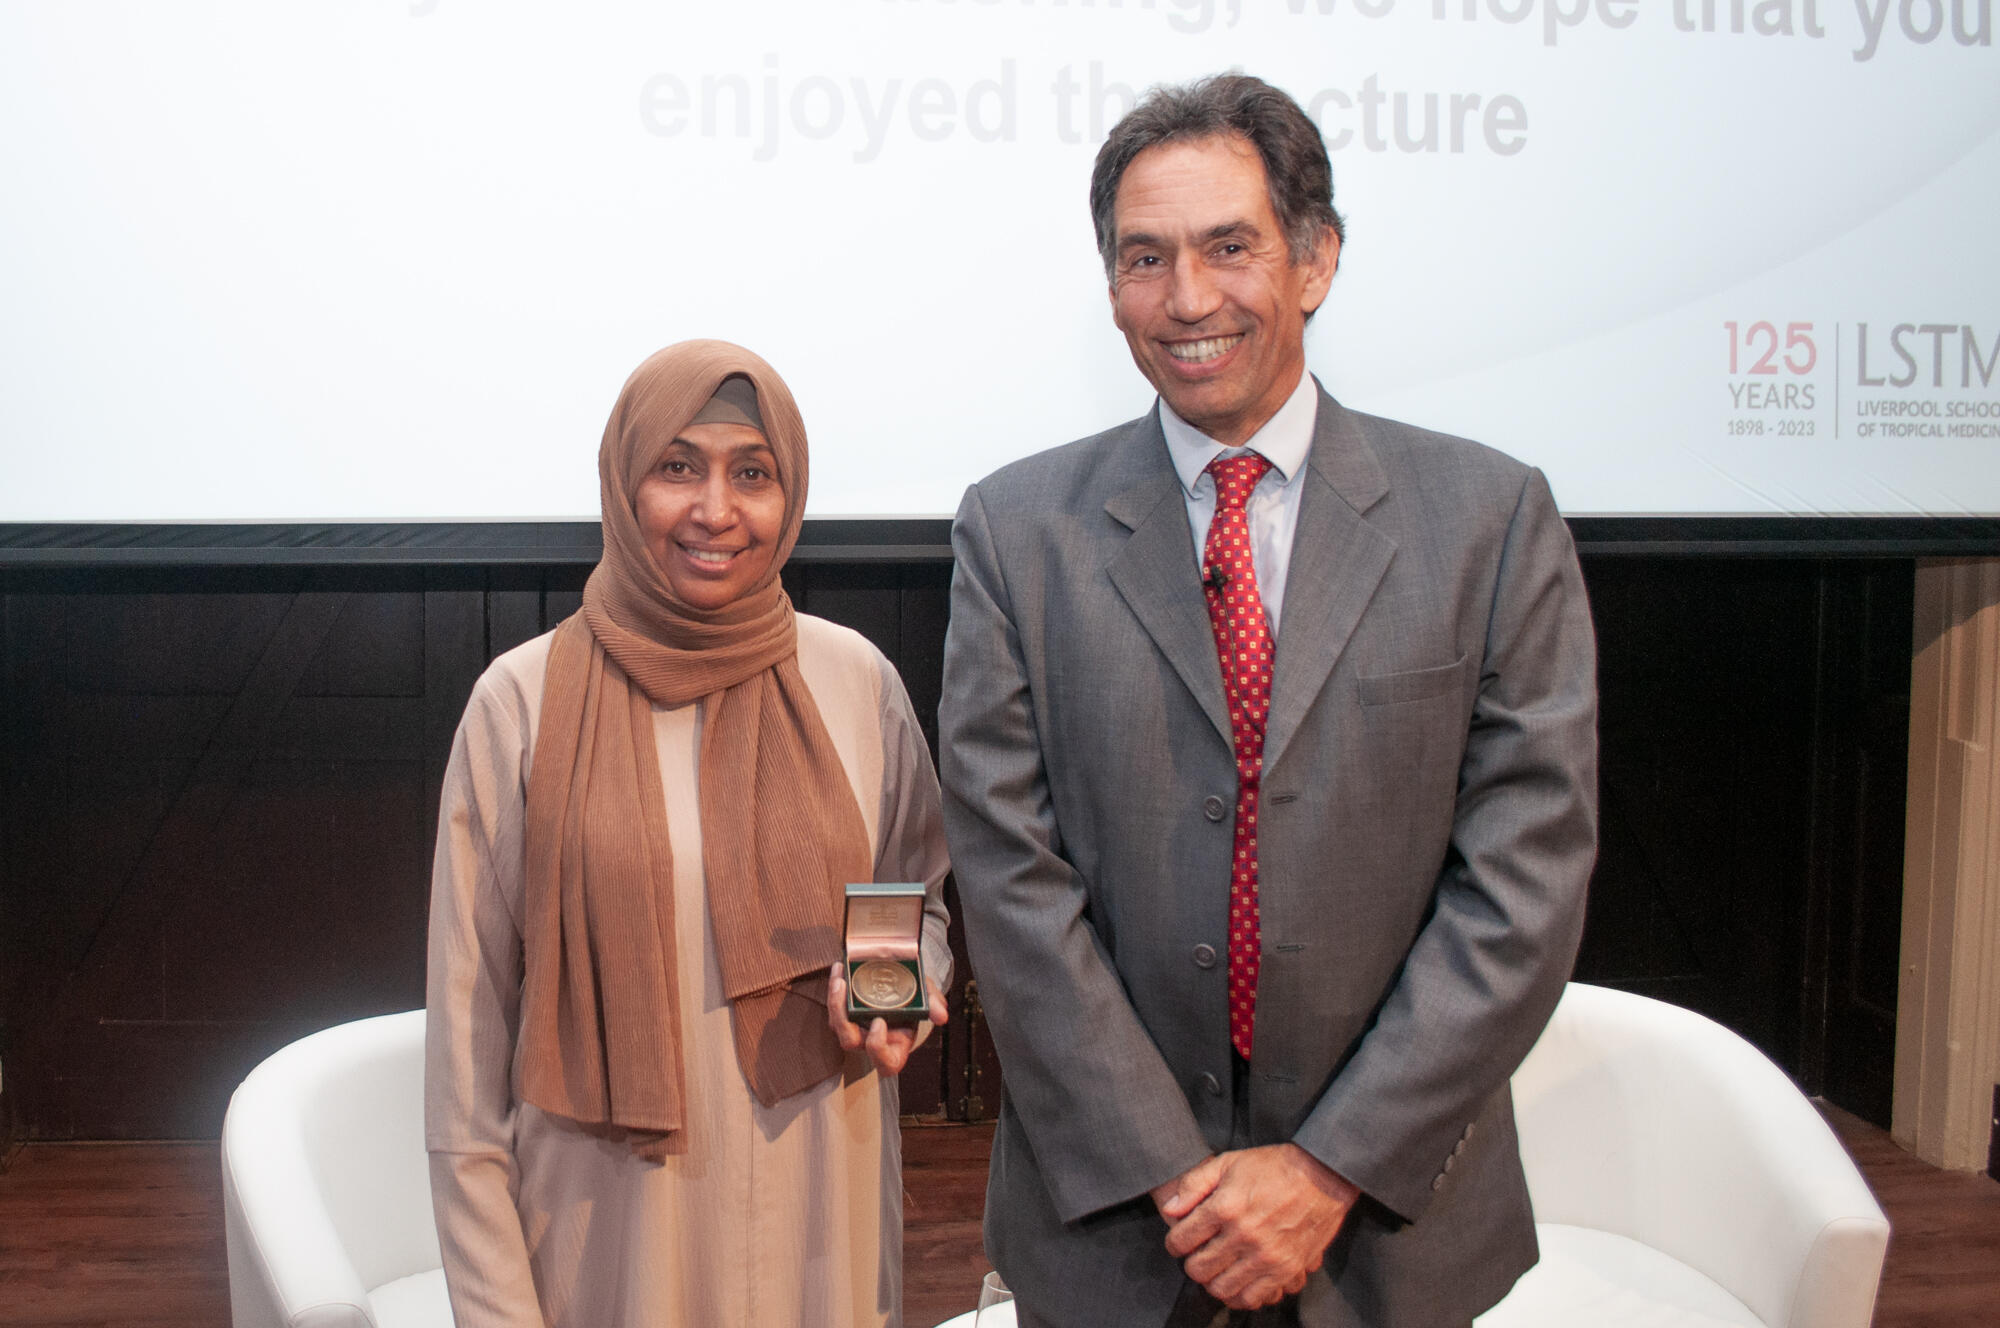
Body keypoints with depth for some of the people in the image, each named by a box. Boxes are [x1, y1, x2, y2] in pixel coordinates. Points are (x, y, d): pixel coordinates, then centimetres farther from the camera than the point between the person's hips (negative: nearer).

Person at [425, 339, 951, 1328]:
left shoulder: (856, 682, -3)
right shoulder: (525, 701, -9)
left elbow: (922, 899, 12)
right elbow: (468, 1020, -5)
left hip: (817, 1216, 2)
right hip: (610, 1224, -2)